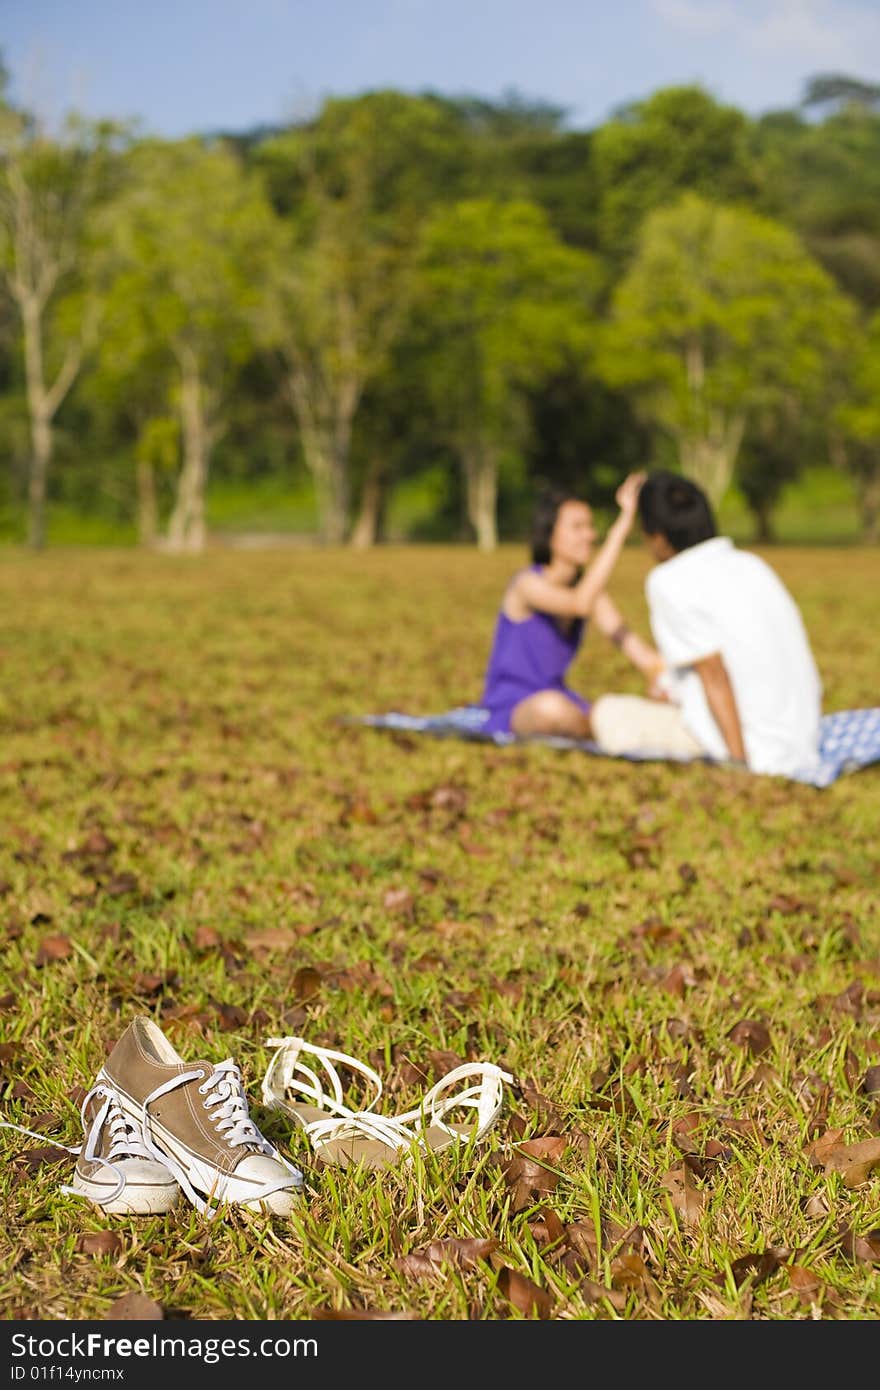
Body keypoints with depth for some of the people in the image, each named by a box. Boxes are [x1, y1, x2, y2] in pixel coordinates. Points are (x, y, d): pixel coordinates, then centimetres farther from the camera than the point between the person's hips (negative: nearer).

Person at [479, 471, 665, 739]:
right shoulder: (527, 583, -16)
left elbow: (624, 637, -3)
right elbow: (581, 604, -35)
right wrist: (621, 528, -37)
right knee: (551, 706, -40)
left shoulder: (585, 586, 7)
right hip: (509, 711, -5)